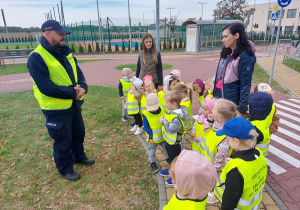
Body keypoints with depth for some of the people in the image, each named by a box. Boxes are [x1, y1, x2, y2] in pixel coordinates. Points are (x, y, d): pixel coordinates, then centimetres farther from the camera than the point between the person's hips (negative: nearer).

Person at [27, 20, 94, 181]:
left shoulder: (65, 52, 6)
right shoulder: (37, 58, -19)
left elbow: (78, 72, 7)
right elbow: (46, 87, -26)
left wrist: (83, 87, -15)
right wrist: (73, 93, -22)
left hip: (73, 104, 8)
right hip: (56, 109, -7)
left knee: (79, 133, 23)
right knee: (63, 141, 8)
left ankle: (79, 156, 48)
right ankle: (65, 169, 32)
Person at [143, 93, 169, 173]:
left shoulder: (163, 110, -15)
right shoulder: (146, 114, -23)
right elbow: (146, 127, -17)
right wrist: (152, 136, -19)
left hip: (163, 136, 3)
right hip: (153, 138, -2)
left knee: (166, 148, 20)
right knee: (151, 150, 15)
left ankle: (168, 158, 45)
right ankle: (152, 163, 35)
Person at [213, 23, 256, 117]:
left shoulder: (245, 56, -13)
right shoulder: (226, 53, 9)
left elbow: (245, 85, -15)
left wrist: (242, 110, -15)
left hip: (232, 104, -7)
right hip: (219, 97, 7)